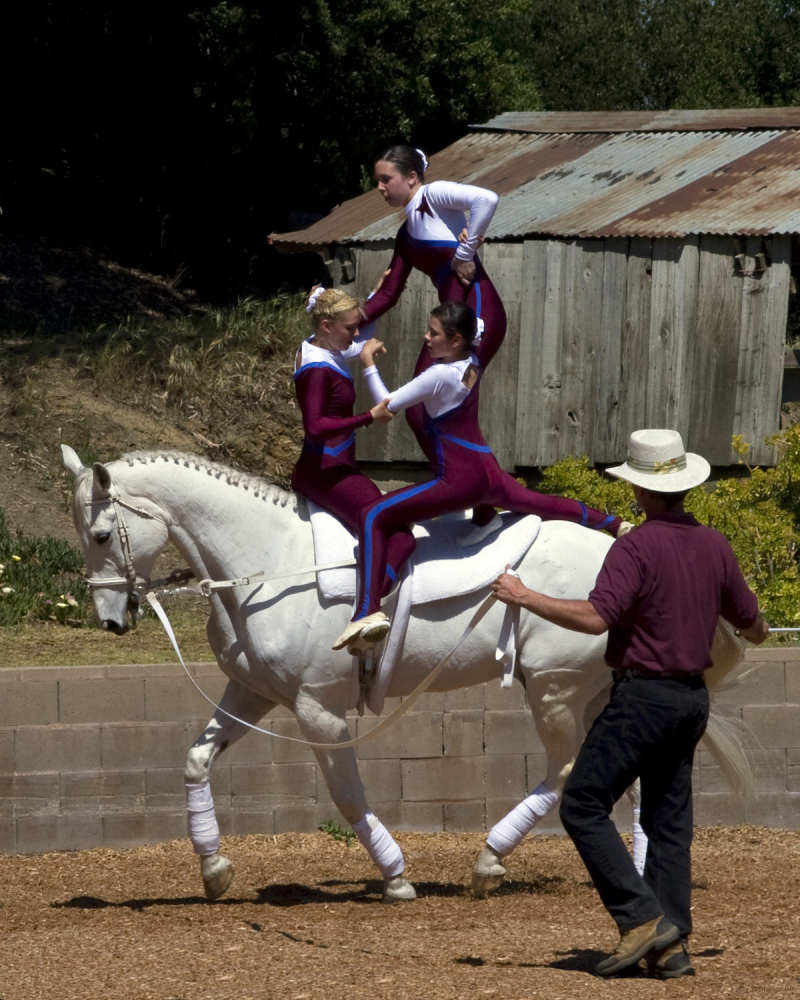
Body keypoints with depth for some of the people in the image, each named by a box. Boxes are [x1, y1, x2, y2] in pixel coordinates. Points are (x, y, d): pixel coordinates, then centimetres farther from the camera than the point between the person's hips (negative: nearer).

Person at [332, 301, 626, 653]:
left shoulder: (440, 376, -19)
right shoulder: (474, 360, 3)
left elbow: (387, 404, -16)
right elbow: (488, 329, 26)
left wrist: (368, 362, -7)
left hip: (459, 482, -9)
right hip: (489, 474, 9)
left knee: (372, 517, -16)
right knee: (539, 503, 35)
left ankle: (369, 611, -32)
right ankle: (614, 524, 57)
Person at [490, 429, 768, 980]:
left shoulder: (636, 546, -15)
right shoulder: (715, 546, 7)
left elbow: (596, 617, -27)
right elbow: (749, 620, 18)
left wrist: (525, 597, -18)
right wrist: (757, 630, 43)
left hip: (643, 695, -8)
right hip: (693, 696, 8)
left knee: (583, 805, -1)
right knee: (669, 822, 12)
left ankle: (643, 917, -10)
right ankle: (672, 946, 7)